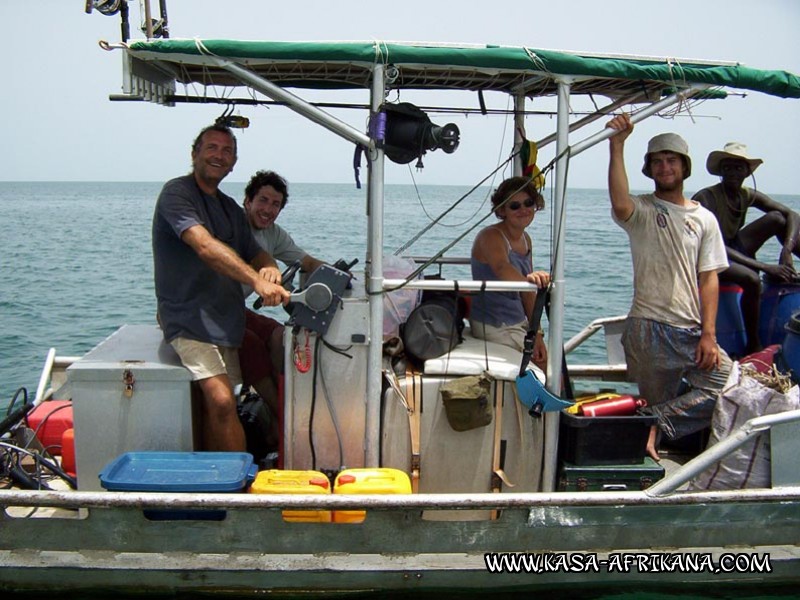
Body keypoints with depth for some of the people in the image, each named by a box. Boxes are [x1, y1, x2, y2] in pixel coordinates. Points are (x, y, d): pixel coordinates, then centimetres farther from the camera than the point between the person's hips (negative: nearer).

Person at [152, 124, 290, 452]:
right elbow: (205, 246, -24)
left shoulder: (230, 208, 18)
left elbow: (254, 253, 19)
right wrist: (256, 280, -37)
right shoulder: (177, 193, -8)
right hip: (188, 317, -8)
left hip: (224, 316, 8)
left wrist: (269, 267, -8)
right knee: (221, 401, -21)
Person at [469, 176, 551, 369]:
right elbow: (501, 268, -40)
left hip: (518, 322, 8)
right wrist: (527, 278, -60)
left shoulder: (525, 240, 7)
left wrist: (537, 333, -1)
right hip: (494, 328, -8)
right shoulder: (491, 237, -18)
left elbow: (527, 292, 8)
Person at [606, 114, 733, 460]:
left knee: (732, 385, -13)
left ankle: (653, 425, -11)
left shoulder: (703, 219, 11)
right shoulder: (642, 211, 2)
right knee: (658, 403, -2)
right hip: (648, 328, -3)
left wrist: (709, 335, -5)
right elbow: (619, 204, -25)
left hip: (692, 331, 3)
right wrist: (616, 146, -27)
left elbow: (709, 279, 5)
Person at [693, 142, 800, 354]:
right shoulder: (706, 198, -23)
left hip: (732, 248, 8)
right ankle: (753, 346, -20)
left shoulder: (748, 196, -1)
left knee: (778, 218, -6)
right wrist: (765, 267, -34)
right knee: (751, 279, -35)